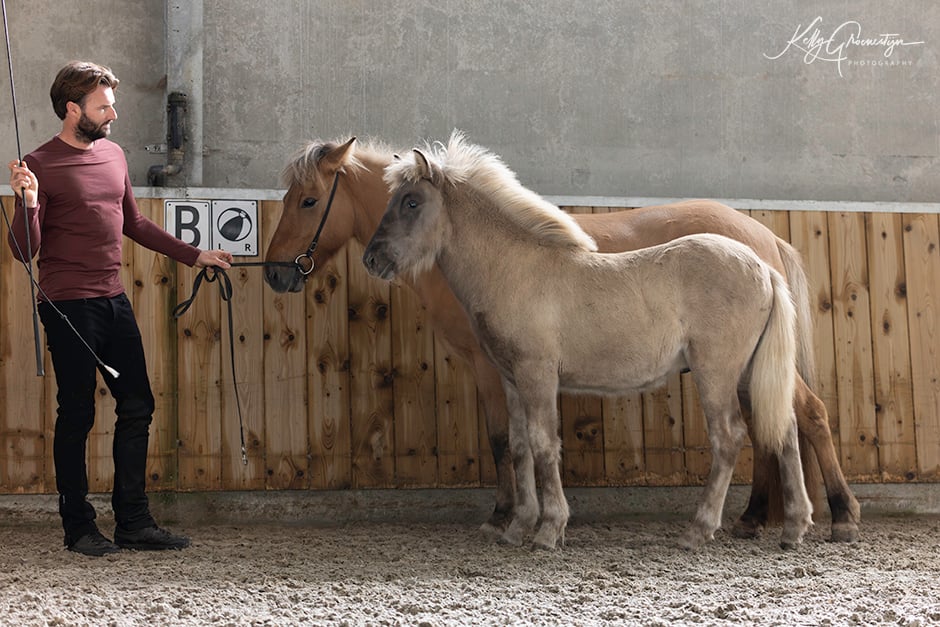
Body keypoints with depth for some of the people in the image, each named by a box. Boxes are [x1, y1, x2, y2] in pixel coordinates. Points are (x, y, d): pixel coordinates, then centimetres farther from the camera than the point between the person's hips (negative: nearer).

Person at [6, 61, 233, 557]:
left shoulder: (113, 155, 12)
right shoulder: (40, 166, -9)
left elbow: (134, 224, 23)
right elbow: (24, 251, -11)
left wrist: (193, 255, 23)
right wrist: (28, 202, -28)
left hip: (114, 300, 7)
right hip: (68, 306, -7)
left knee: (137, 407, 7)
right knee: (77, 414, 0)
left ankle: (133, 521, 15)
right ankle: (78, 527, 11)